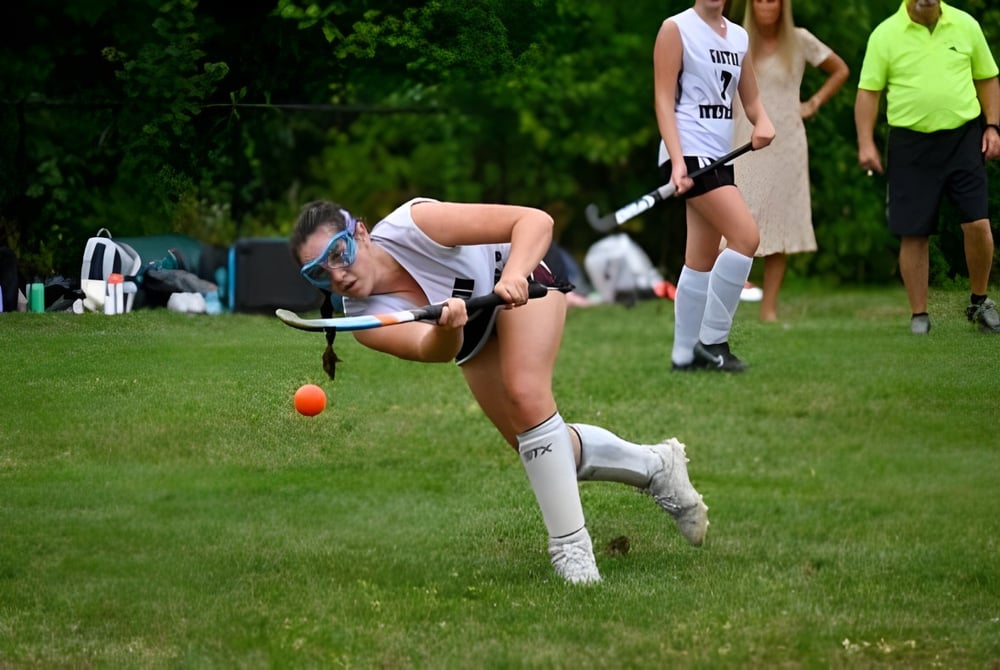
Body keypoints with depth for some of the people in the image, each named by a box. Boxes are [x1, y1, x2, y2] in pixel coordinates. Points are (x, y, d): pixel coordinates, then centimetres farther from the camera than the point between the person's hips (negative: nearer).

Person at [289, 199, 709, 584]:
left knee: (525, 395, -27)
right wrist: (446, 327, -66)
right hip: (474, 336, 5)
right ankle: (657, 466, 29)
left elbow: (536, 221, -37)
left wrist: (513, 275, -56)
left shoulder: (412, 224, -36)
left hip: (520, 279, -5)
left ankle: (572, 550, -19)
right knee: (543, 451, 4)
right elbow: (434, 350, -44)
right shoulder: (365, 322, -27)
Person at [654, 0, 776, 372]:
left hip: (719, 155, 7)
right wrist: (676, 160, -20)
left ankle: (685, 354, 12)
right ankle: (712, 339, -9)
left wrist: (763, 122, -4)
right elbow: (664, 98, -10)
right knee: (746, 236, -17)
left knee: (702, 258, 7)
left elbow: (750, 98, 20)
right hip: (690, 154, -7)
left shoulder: (739, 36, 14)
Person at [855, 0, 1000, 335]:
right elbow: (868, 91, -1)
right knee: (913, 234, 0)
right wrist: (866, 143, -9)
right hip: (910, 143, -1)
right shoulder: (885, 34, -2)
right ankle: (919, 316, 11)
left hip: (964, 138, 1)